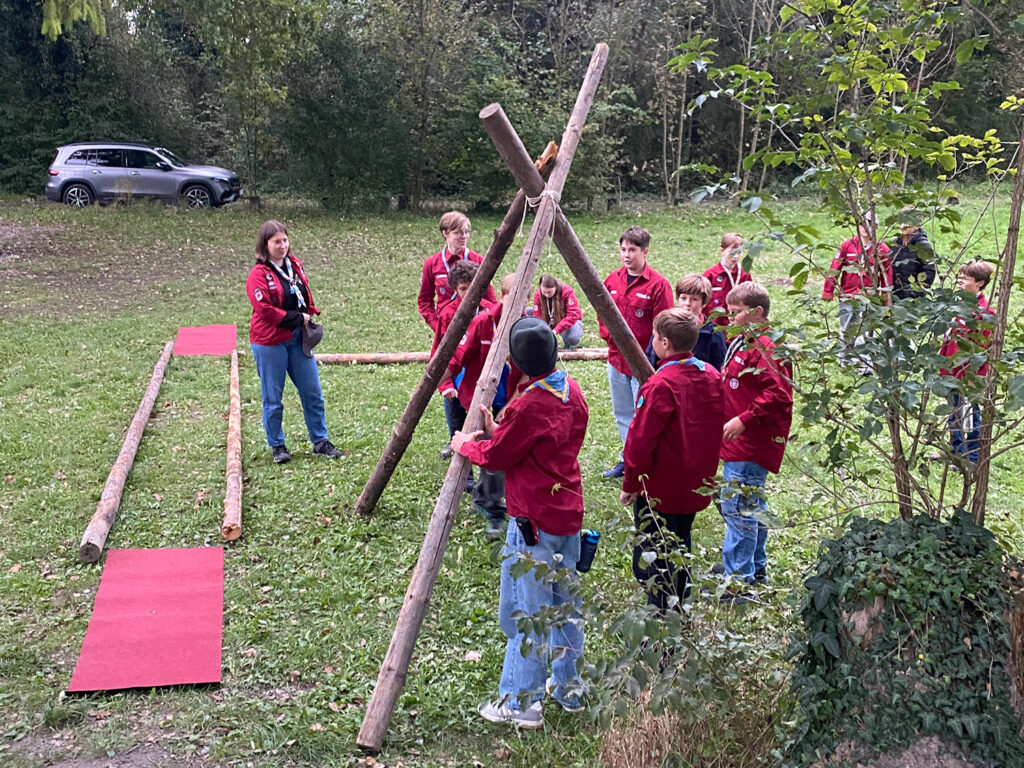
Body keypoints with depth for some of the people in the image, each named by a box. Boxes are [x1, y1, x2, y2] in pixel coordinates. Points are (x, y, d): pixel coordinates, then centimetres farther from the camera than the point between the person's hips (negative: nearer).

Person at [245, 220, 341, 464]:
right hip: (270, 343, -6)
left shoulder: (295, 265, 8)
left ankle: (320, 441, 20)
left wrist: (311, 316, 2)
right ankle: (277, 446, 19)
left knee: (313, 393, 8)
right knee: (273, 397, 5)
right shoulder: (258, 274, -12)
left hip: (298, 339, 6)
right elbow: (264, 308, -20)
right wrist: (296, 318, -16)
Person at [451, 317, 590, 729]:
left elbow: (495, 457, -10)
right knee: (565, 603, 18)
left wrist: (466, 444, 8)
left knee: (525, 614, 0)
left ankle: (520, 703, 9)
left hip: (533, 523, -9)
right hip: (569, 515, 9)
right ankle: (569, 688, 31)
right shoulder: (571, 392, 5)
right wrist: (499, 431, 11)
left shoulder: (528, 405, -21)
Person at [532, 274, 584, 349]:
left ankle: (569, 343, 1)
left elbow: (572, 315, -34)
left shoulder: (567, 292, -27)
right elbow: (537, 317, -19)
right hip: (551, 322, 4)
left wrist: (556, 330, -44)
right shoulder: (538, 295, -18)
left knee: (573, 338, -40)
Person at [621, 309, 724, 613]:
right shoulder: (712, 375, 0)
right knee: (680, 550, 22)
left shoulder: (660, 385, -23)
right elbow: (715, 429, 11)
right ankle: (680, 609, 34)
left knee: (652, 557, 3)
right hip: (696, 486, 8)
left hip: (659, 489, -8)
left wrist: (630, 485, -11)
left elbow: (641, 440, -22)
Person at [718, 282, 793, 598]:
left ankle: (738, 581, -1)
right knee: (751, 506, 21)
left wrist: (744, 419, -26)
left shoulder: (766, 348, -18)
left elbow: (778, 395, -26)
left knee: (737, 508, -8)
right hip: (739, 443, 11)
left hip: (750, 444, -11)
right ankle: (756, 568, 35)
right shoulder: (742, 343, 15)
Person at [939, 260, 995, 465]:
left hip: (969, 373, -9)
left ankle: (973, 458, 13)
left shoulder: (983, 311, -17)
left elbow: (982, 347, -18)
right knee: (954, 411, 20)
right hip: (952, 370, 9)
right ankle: (955, 450, 35)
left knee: (970, 414, 2)